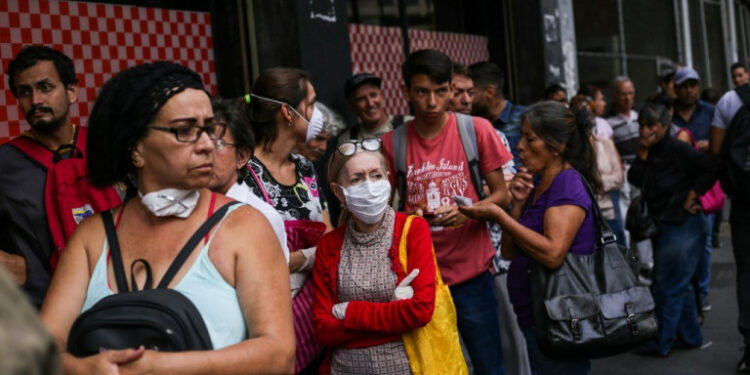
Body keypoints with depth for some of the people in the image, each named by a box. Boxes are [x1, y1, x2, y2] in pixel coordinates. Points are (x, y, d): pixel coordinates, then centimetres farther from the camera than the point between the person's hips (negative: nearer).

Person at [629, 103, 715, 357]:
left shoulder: (677, 150, -15)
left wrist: (692, 195, -14)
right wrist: (642, 152, -10)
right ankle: (690, 337, 32)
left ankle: (661, 344, 10)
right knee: (680, 286, 19)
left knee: (667, 288, -1)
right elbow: (634, 179, -4)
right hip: (663, 227, 9)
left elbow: (710, 169, -19)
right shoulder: (651, 153, 8)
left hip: (681, 227, -9)